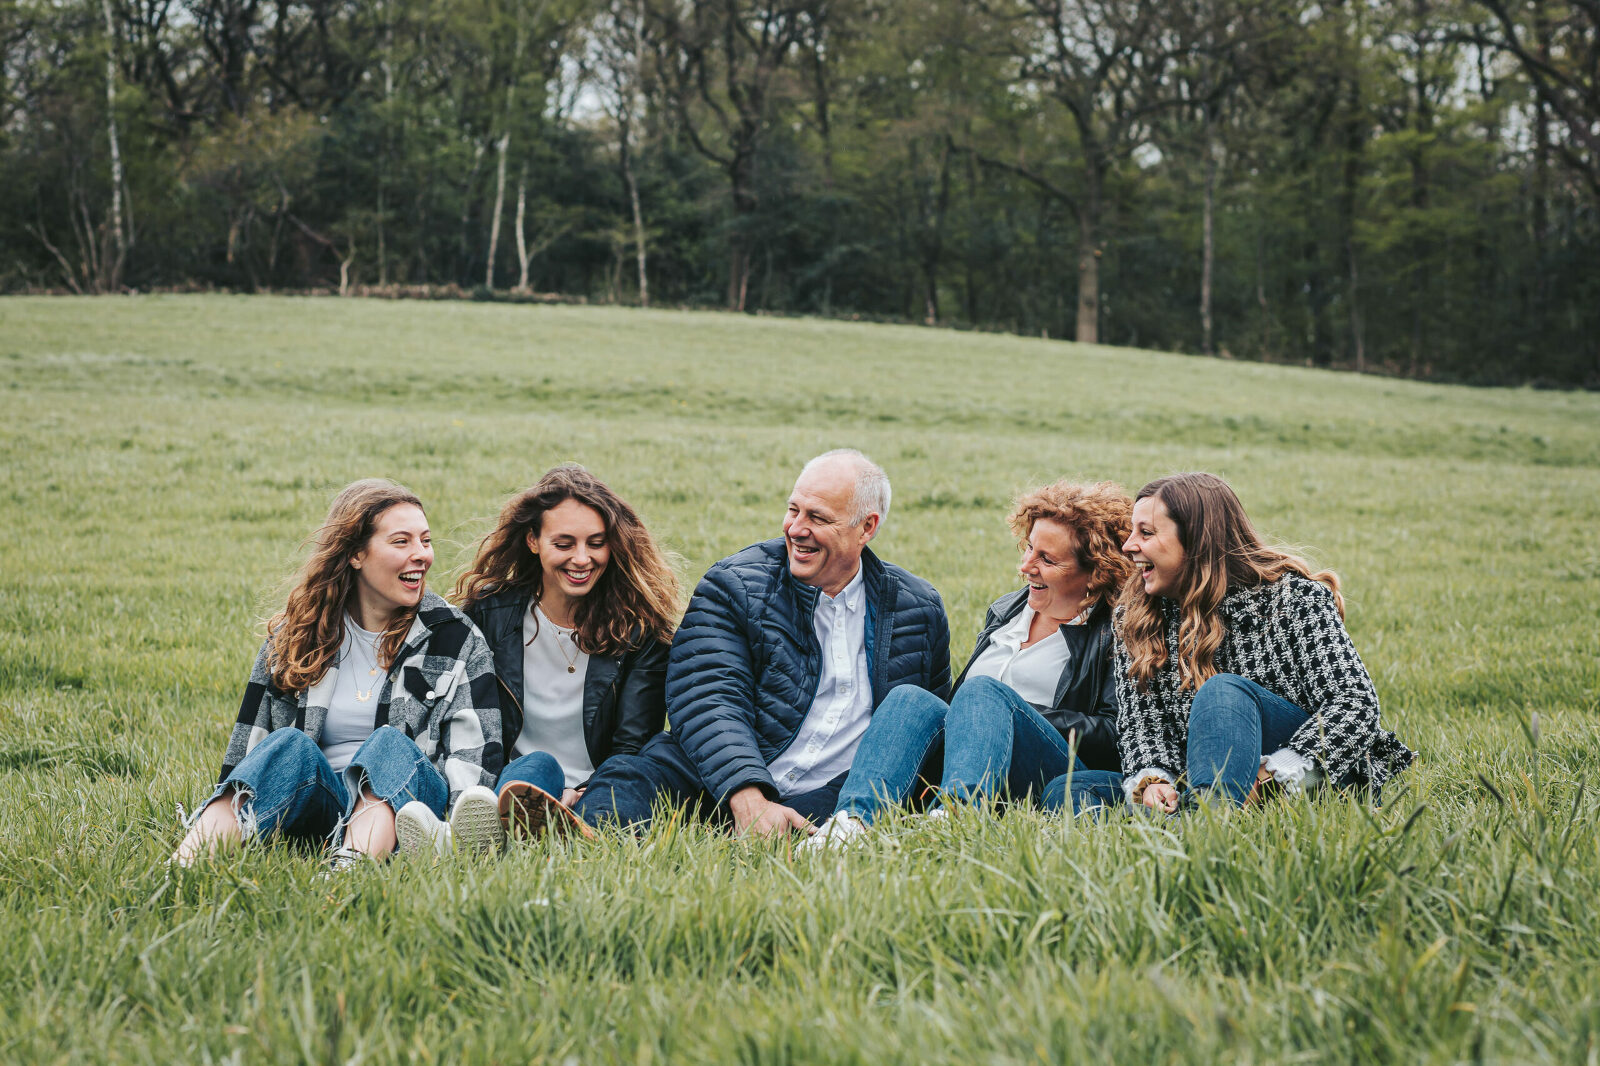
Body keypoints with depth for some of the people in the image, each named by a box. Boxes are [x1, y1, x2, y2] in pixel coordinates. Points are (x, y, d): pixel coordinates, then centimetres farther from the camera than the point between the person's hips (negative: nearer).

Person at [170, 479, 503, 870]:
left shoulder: (459, 640, 7)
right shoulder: (295, 634, 11)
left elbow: (477, 759, -1)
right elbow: (247, 742, 11)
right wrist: (225, 816, -3)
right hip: (312, 806, 1)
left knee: (390, 744, -31)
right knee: (292, 746, -29)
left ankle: (350, 872, -61)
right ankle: (177, 873, -53)